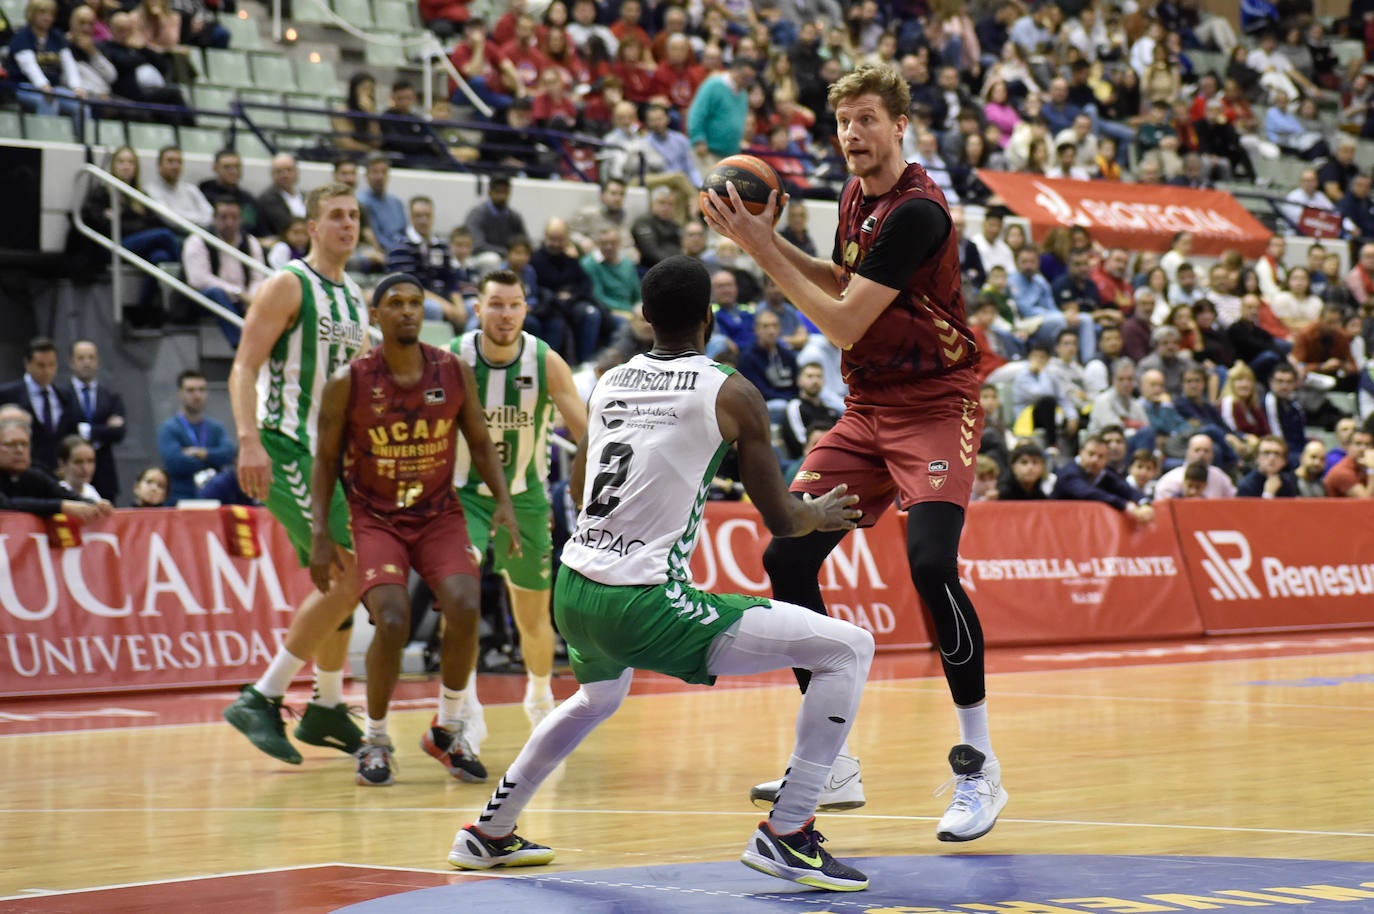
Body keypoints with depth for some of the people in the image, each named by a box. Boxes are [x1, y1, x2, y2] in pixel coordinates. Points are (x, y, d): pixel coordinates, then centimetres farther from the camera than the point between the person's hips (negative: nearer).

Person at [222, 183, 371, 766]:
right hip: (285, 450, -9)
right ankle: (261, 699, -14)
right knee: (348, 575, -17)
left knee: (338, 581, 15)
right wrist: (249, 440, -28)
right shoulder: (288, 286, -8)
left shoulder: (354, 300, 16)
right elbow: (245, 366, -16)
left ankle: (327, 709, 29)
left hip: (331, 453, 9)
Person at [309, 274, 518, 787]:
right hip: (376, 519, -2)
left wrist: (503, 502, -6)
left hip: (439, 515, 2)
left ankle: (448, 731, 0)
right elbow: (325, 461, -2)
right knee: (392, 622, -23)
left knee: (465, 608, -21)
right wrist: (319, 536, -8)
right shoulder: (348, 383, -10)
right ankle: (375, 741, -1)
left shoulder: (454, 373, -3)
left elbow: (480, 444, 8)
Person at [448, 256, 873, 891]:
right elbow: (779, 519, 1)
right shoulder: (731, 394, -4)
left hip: (574, 592, 7)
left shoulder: (609, 383, 13)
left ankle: (488, 833, 47)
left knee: (599, 697, 41)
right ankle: (785, 834, -4)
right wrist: (821, 514, 24)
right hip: (644, 603, -7)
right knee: (849, 648, -2)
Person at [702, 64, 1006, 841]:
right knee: (787, 558, 1)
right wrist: (768, 239, 11)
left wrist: (761, 249, -15)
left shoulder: (918, 210, -18)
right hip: (868, 410, 9)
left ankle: (980, 768, -15)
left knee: (931, 563, -27)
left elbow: (844, 324, -20)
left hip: (935, 406, -9)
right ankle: (833, 764, 10)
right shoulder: (855, 199, 9)